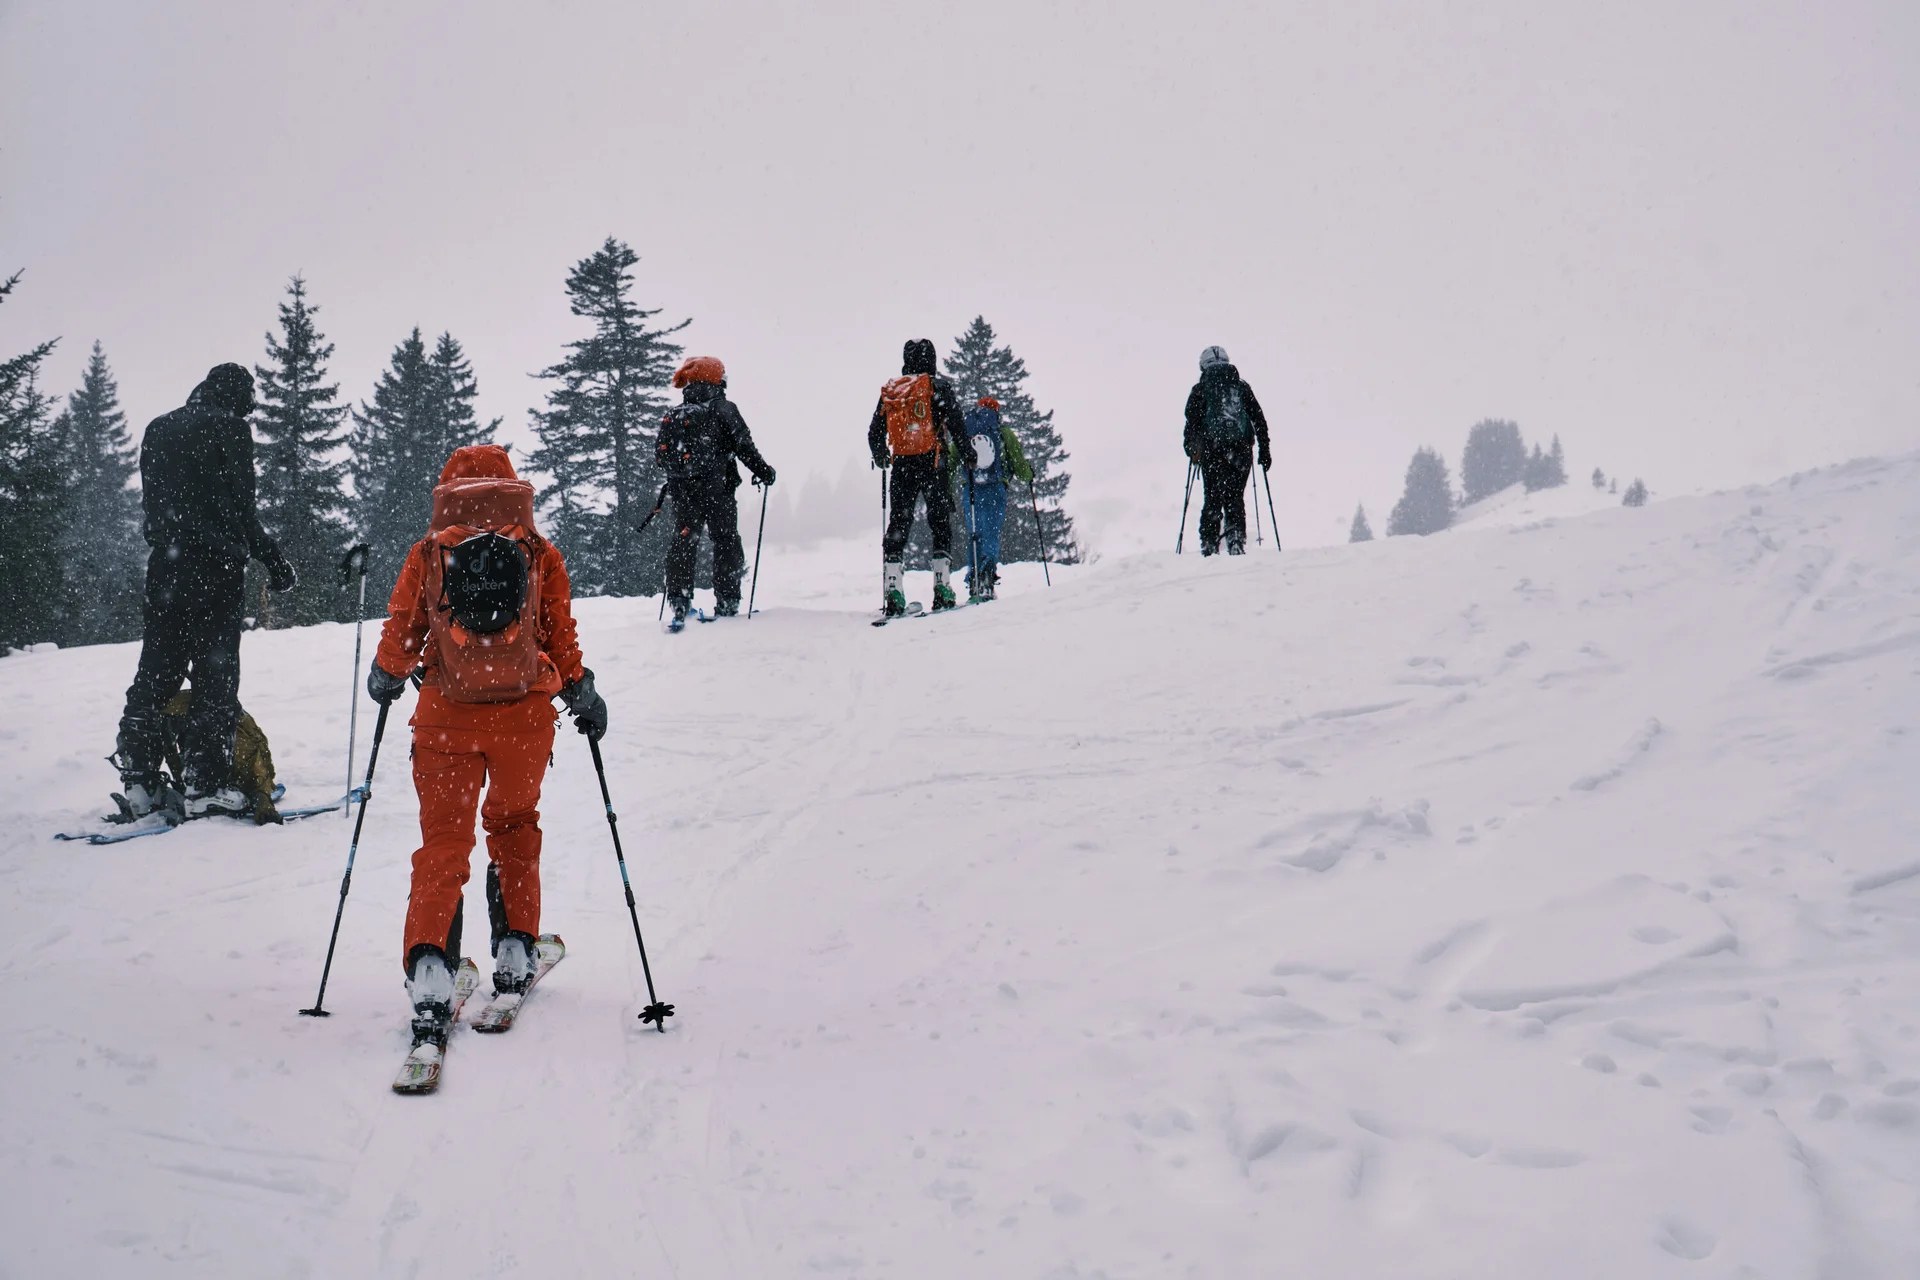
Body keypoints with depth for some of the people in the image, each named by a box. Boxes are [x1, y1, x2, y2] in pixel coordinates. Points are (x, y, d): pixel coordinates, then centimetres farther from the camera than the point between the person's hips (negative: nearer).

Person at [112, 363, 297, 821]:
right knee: (215, 673, -3)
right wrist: (273, 560, -3)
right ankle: (204, 786, -7)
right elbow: (241, 507, -8)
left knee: (156, 671, 9)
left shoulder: (157, 429, 16)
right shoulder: (229, 427, -4)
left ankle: (139, 783, 7)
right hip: (215, 565, -6)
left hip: (164, 565, 6)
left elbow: (151, 502, 16)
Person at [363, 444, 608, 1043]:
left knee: (443, 843, 1)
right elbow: (561, 637, 5)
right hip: (524, 714, 1)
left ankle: (428, 962, -18)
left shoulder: (428, 553, 2)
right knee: (514, 826, 23)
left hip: (447, 717, -1)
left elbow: (402, 630, 7)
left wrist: (385, 678, 27)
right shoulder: (541, 555, 3)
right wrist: (582, 694, 22)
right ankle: (515, 951, 21)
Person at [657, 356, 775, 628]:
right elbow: (744, 446, -7)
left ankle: (679, 600, 2)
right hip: (717, 489, -4)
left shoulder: (672, 415, 10)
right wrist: (763, 471, 5)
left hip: (682, 491, 4)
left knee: (682, 542, 9)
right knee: (726, 542, 4)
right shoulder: (724, 409, -5)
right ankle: (727, 601, 1)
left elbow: (661, 453, 13)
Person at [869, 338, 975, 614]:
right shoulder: (938, 386, -1)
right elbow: (956, 425, -6)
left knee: (898, 526, 6)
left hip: (901, 467, 3)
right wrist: (967, 455, 6)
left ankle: (892, 594, -4)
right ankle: (942, 591, -4)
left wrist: (881, 458, 32)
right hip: (932, 464, -3)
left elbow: (875, 433, 14)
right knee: (940, 524, 4)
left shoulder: (889, 391, 10)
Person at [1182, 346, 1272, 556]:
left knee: (1212, 499, 6)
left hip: (1212, 449, -1)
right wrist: (1264, 450, 12)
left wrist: (1192, 451, 9)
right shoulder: (1242, 386, 11)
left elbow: (1192, 422, -1)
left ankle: (1209, 546, 0)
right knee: (1235, 498, 8)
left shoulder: (1200, 389, 5)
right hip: (1241, 449, 2)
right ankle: (1236, 542, -6)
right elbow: (1259, 419, 9)